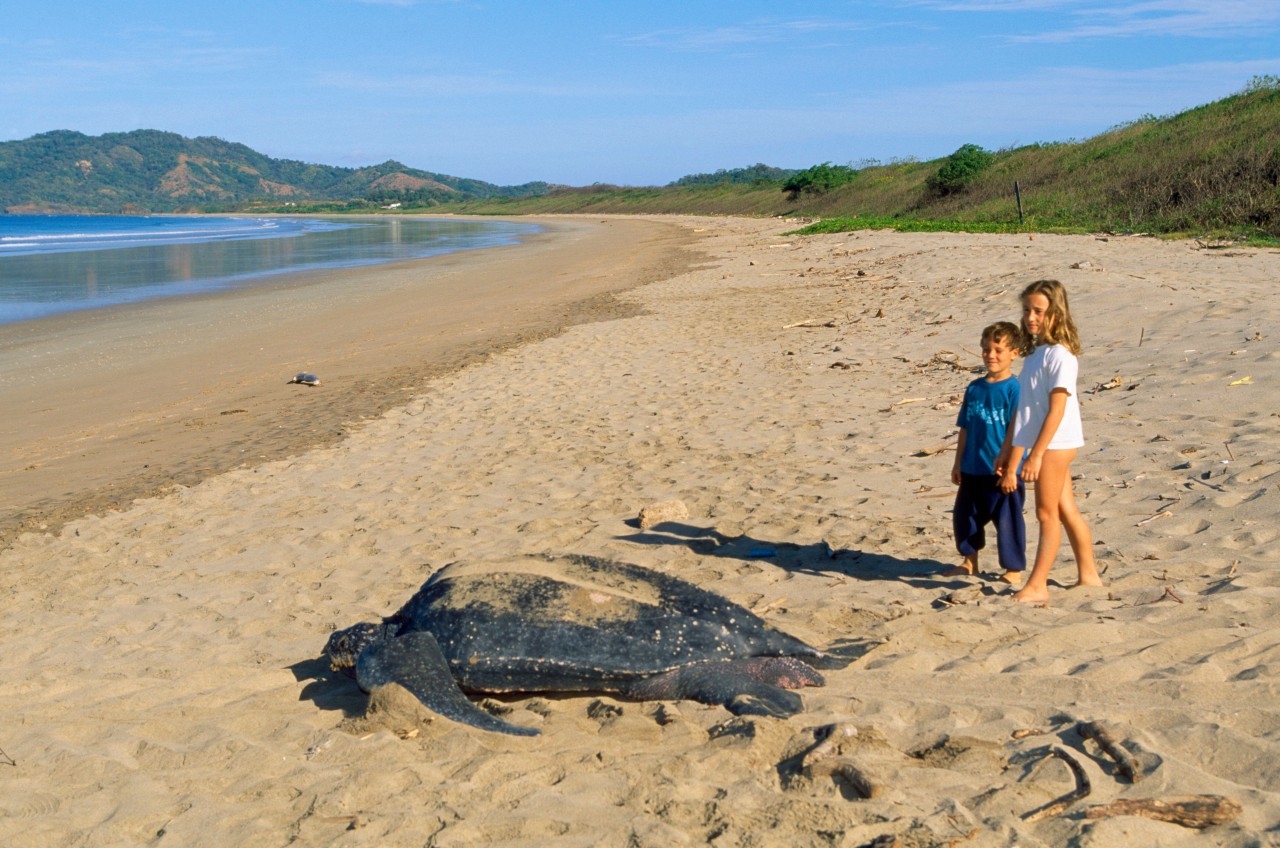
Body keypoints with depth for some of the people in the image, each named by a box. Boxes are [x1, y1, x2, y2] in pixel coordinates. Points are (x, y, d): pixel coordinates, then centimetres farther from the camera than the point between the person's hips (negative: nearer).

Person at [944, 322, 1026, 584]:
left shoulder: (1014, 389, -11)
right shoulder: (974, 388, 7)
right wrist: (958, 463, 11)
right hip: (972, 469, 7)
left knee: (1008, 519, 2)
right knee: (965, 515, 16)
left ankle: (1014, 569, 17)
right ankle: (969, 562, 34)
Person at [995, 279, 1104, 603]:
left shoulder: (1060, 355, -15)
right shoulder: (1034, 352, 13)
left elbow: (1056, 410, -20)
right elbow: (1024, 408, 18)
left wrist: (1036, 454, -22)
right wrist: (1008, 449, 19)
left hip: (1055, 442, -9)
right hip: (1042, 443, 9)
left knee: (1047, 512, -5)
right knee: (1066, 511, 15)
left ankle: (1037, 585, 0)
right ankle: (1088, 575, 25)